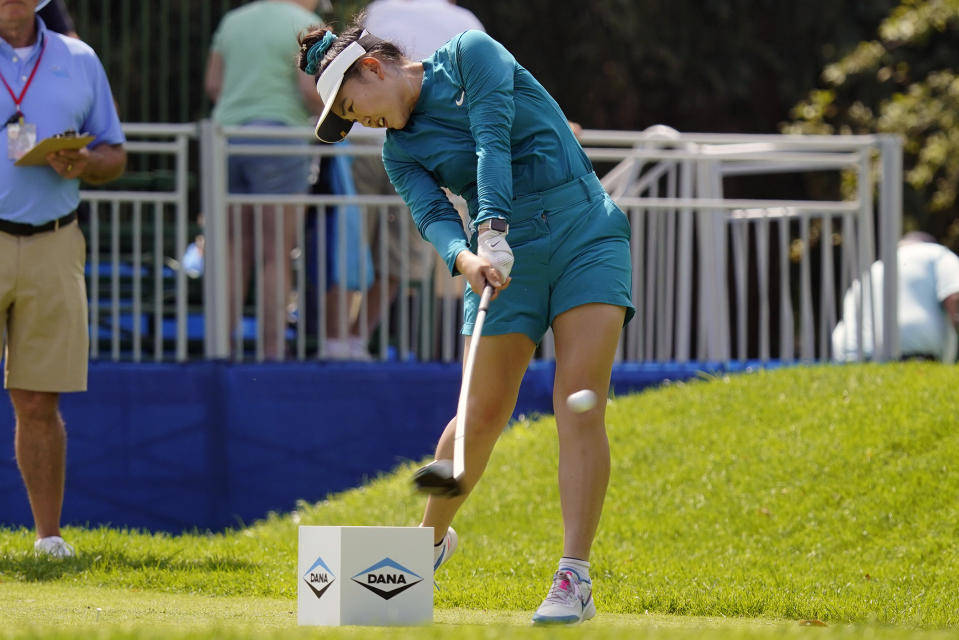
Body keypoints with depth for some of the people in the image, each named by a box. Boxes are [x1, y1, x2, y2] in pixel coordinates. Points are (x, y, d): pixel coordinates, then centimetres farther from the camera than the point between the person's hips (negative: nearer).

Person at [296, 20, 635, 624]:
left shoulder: (471, 53, -2)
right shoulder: (401, 150, 8)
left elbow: (494, 140, -16)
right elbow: (432, 215, -9)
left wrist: (493, 229, -29)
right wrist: (465, 259, -31)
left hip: (587, 231, -4)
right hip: (507, 257, 4)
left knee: (580, 406, -15)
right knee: (485, 412, 1)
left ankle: (575, 580, -17)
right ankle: (431, 538, 27)